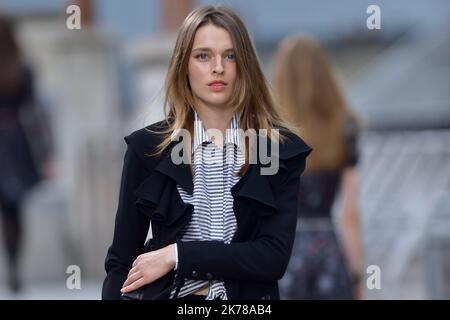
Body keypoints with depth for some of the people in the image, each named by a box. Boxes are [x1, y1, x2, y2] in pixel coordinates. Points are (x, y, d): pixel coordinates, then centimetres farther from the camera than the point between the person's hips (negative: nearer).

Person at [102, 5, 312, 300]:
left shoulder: (283, 149, 4)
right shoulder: (147, 147, 5)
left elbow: (275, 257, -4)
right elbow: (122, 260, 6)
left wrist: (177, 255, -9)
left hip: (245, 298, 0)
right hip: (164, 294, 0)